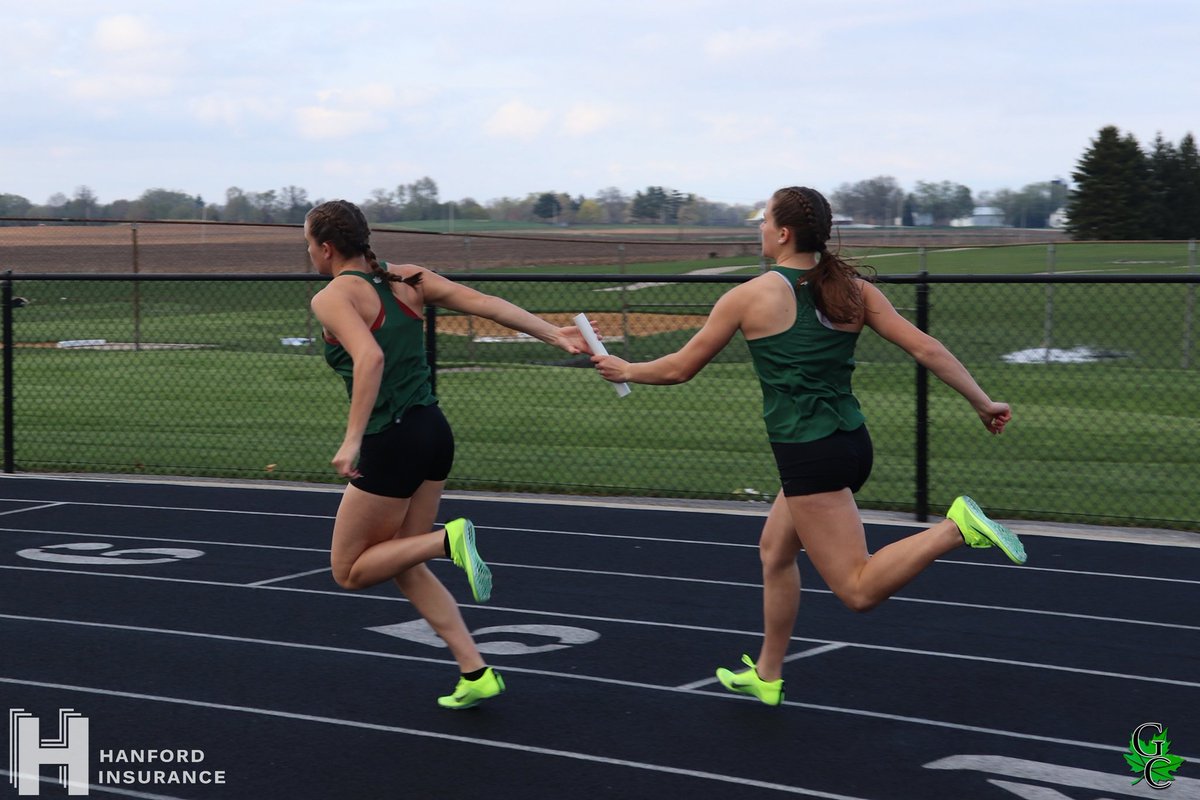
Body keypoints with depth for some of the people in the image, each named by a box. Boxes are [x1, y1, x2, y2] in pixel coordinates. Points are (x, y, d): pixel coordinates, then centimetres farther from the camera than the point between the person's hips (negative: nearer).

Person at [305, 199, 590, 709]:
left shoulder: (332, 298, -10)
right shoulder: (407, 279, 9)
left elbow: (370, 357, -27)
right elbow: (485, 303, 1)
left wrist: (353, 440, -30)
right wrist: (554, 336, -1)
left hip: (391, 442, -8)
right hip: (433, 432, 8)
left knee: (349, 571, 9)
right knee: (402, 565, 18)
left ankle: (448, 540, -12)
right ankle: (475, 672, 11)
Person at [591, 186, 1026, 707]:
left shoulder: (750, 297, -6)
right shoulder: (853, 290, 5)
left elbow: (680, 368, 2)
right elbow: (927, 349, -1)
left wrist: (626, 370, 20)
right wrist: (982, 402, 7)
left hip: (809, 455, -8)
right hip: (852, 443, 8)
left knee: (859, 590, -9)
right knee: (775, 549, 26)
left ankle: (957, 527, -28)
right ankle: (766, 675, 38)